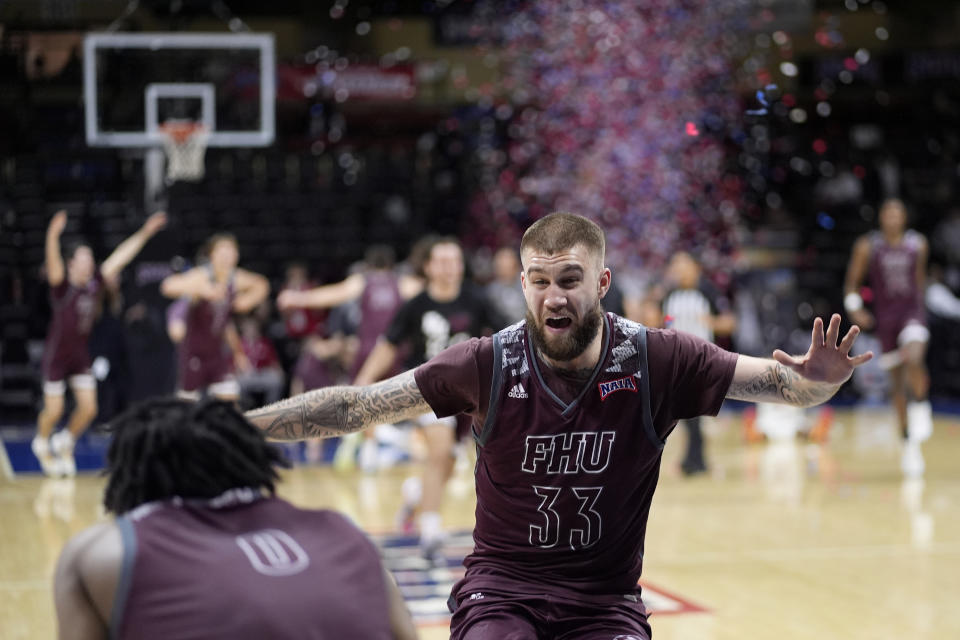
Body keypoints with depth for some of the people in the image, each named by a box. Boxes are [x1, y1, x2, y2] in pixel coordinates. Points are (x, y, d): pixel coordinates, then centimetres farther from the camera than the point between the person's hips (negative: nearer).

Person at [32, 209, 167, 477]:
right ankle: (42, 443, 33)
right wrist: (53, 235, -55)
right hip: (57, 354, -5)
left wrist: (145, 233, 1)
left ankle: (65, 441, 27)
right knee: (54, 410, 2)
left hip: (81, 354, 5)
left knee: (89, 408, 0)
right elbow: (52, 263, -36)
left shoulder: (94, 282, -1)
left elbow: (121, 256, 2)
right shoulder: (63, 285, -16)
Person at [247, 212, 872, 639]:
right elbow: (357, 405, -6)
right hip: (501, 588, 0)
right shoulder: (490, 365, -8)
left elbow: (780, 381, -10)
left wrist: (817, 380, -34)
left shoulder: (656, 359, -8)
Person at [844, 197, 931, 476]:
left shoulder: (918, 244, 1)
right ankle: (909, 443, 16)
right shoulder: (867, 246, -4)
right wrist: (855, 308, -13)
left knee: (913, 360, -31)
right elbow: (852, 281, 2)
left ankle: (921, 406, -5)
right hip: (885, 316, 0)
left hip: (912, 312, 0)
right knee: (897, 381, 5)